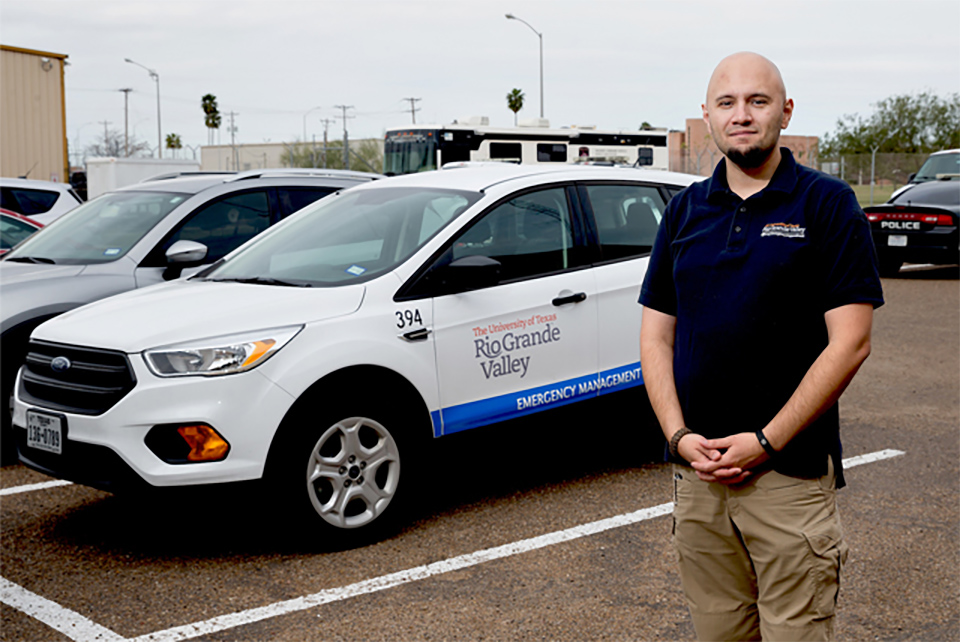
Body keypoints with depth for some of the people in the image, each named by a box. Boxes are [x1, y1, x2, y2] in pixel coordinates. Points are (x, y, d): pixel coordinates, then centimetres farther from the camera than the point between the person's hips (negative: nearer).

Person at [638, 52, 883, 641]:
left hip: (791, 474, -4)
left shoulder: (827, 204, -3)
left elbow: (850, 342, -9)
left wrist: (766, 441, -14)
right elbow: (656, 334, 9)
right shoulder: (685, 211, 10)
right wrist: (679, 434, -5)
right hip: (696, 469, 4)